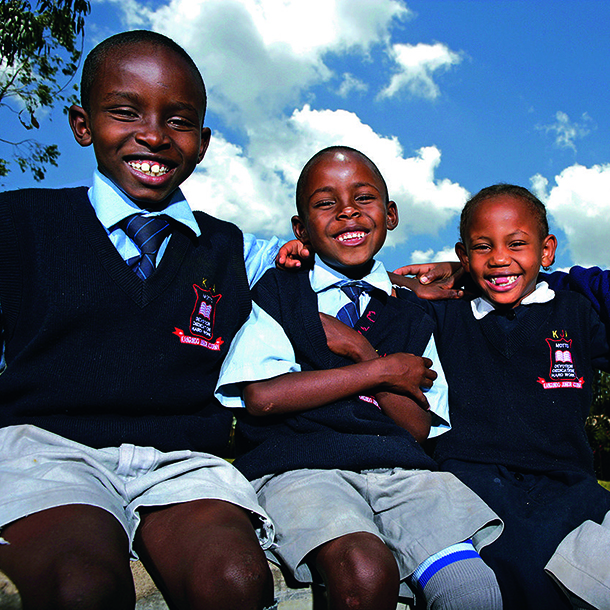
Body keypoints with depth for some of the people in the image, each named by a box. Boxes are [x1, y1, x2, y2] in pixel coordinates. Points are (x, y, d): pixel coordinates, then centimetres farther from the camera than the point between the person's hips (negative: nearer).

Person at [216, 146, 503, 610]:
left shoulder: (410, 316, 18)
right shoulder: (276, 290, 9)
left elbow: (418, 427, 8)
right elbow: (262, 396, -7)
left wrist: (360, 349, -5)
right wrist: (383, 369, -2)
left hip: (400, 466, 3)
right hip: (300, 464, -2)